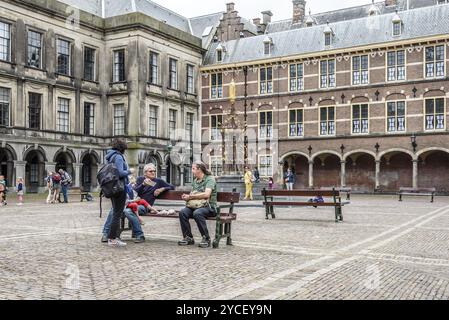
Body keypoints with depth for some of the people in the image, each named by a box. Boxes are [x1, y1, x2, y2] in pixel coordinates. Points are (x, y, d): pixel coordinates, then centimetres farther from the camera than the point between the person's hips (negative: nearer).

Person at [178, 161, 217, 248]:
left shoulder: (210, 179, -5)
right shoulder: (195, 180, 20)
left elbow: (206, 194, -19)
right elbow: (192, 194, 22)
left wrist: (190, 196, -14)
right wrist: (187, 197, -2)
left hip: (208, 206, -6)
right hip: (195, 206, 7)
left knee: (197, 213, -37)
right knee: (182, 212, -22)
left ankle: (206, 239, -23)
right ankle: (188, 238, -12)